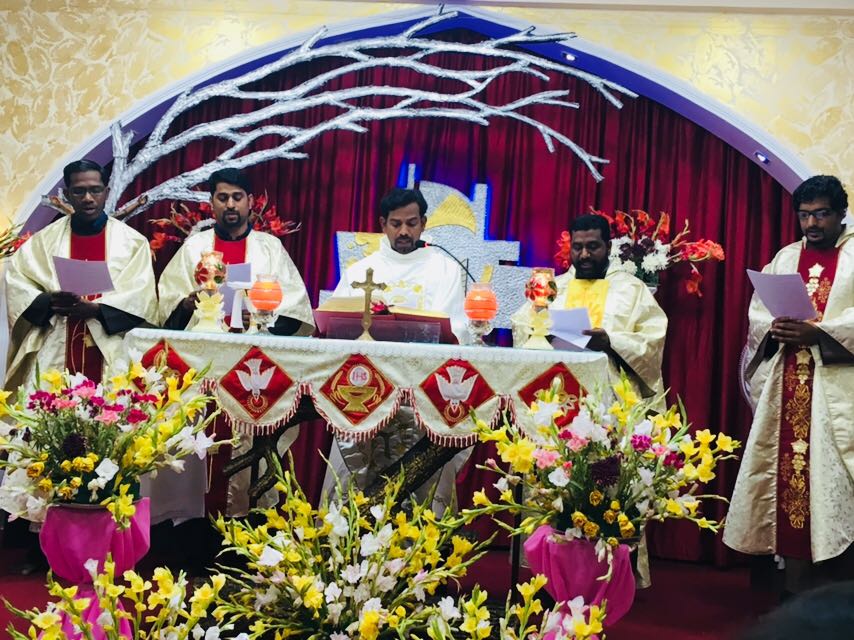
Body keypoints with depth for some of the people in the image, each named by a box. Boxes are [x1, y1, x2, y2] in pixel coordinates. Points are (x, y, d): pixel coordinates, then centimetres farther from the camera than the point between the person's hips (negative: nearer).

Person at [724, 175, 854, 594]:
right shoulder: (785, 258, 16)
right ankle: (796, 587, 10)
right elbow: (756, 313, 10)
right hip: (787, 390, 4)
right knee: (790, 473, 2)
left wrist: (818, 332, -20)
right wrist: (774, 329, -10)